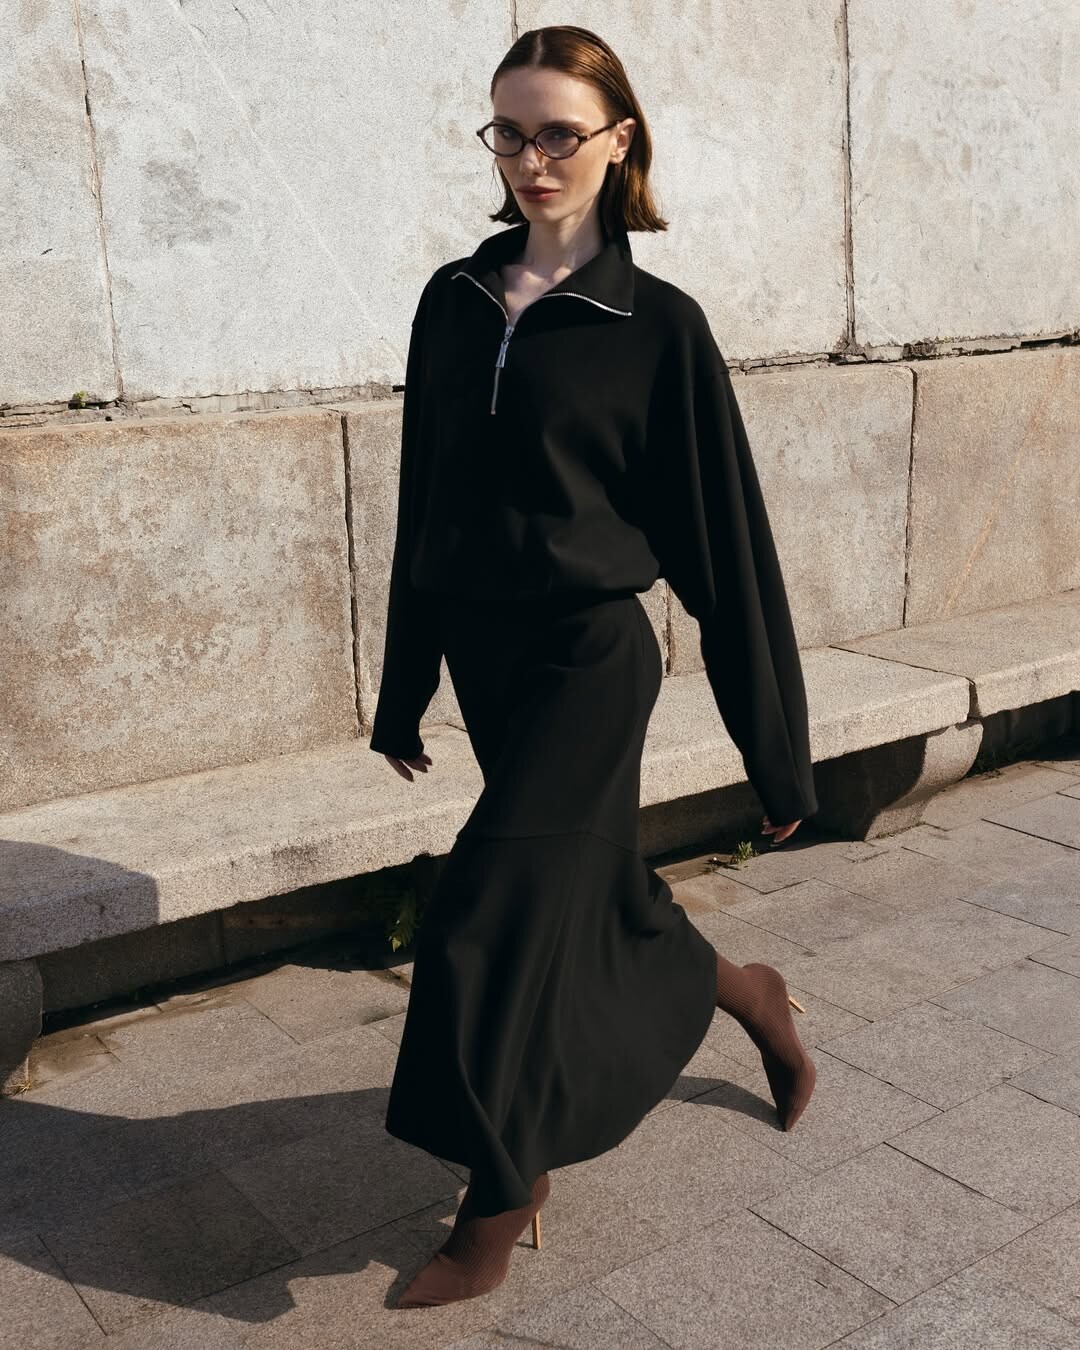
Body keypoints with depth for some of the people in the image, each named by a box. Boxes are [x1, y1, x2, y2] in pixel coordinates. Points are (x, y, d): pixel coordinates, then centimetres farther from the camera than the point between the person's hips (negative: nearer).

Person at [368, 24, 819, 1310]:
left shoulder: (657, 324, -8)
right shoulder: (453, 302, 6)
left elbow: (724, 540, -7)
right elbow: (422, 507, 11)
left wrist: (776, 750, -5)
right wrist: (404, 692, 15)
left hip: (589, 660, -5)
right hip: (483, 655, 6)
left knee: (487, 922, -5)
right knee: (595, 893, 17)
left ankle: (498, 1206, 17)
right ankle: (746, 990, 48)